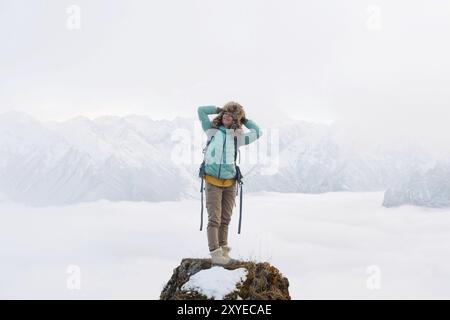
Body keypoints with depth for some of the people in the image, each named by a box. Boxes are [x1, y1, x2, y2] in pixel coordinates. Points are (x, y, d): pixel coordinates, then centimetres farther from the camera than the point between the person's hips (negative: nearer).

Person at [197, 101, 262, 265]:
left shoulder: (237, 136, 10)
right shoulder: (212, 130, 7)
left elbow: (257, 132, 16)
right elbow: (201, 110, 8)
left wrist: (244, 120, 17)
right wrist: (220, 109, 13)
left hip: (230, 183, 3)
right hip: (213, 182, -3)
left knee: (225, 220, 9)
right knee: (214, 219, -9)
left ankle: (223, 251, 18)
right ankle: (215, 253, -11)